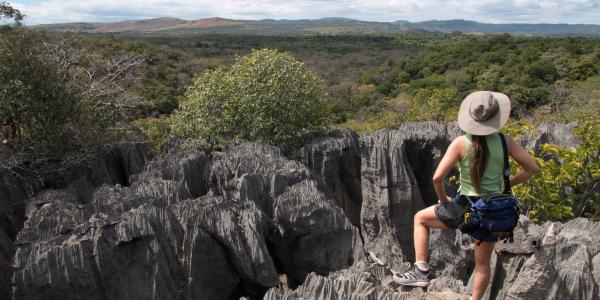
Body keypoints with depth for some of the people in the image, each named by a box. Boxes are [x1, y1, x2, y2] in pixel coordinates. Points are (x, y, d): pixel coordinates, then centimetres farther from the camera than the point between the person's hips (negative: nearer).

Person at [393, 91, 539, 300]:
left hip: (464, 208, -3)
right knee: (483, 264, 23)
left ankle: (422, 271, 13)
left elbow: (438, 177, -19)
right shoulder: (505, 141, -6)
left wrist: (443, 199, -1)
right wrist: (506, 185, 12)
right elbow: (532, 168, 1)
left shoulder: (461, 143, -14)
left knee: (420, 218, 21)